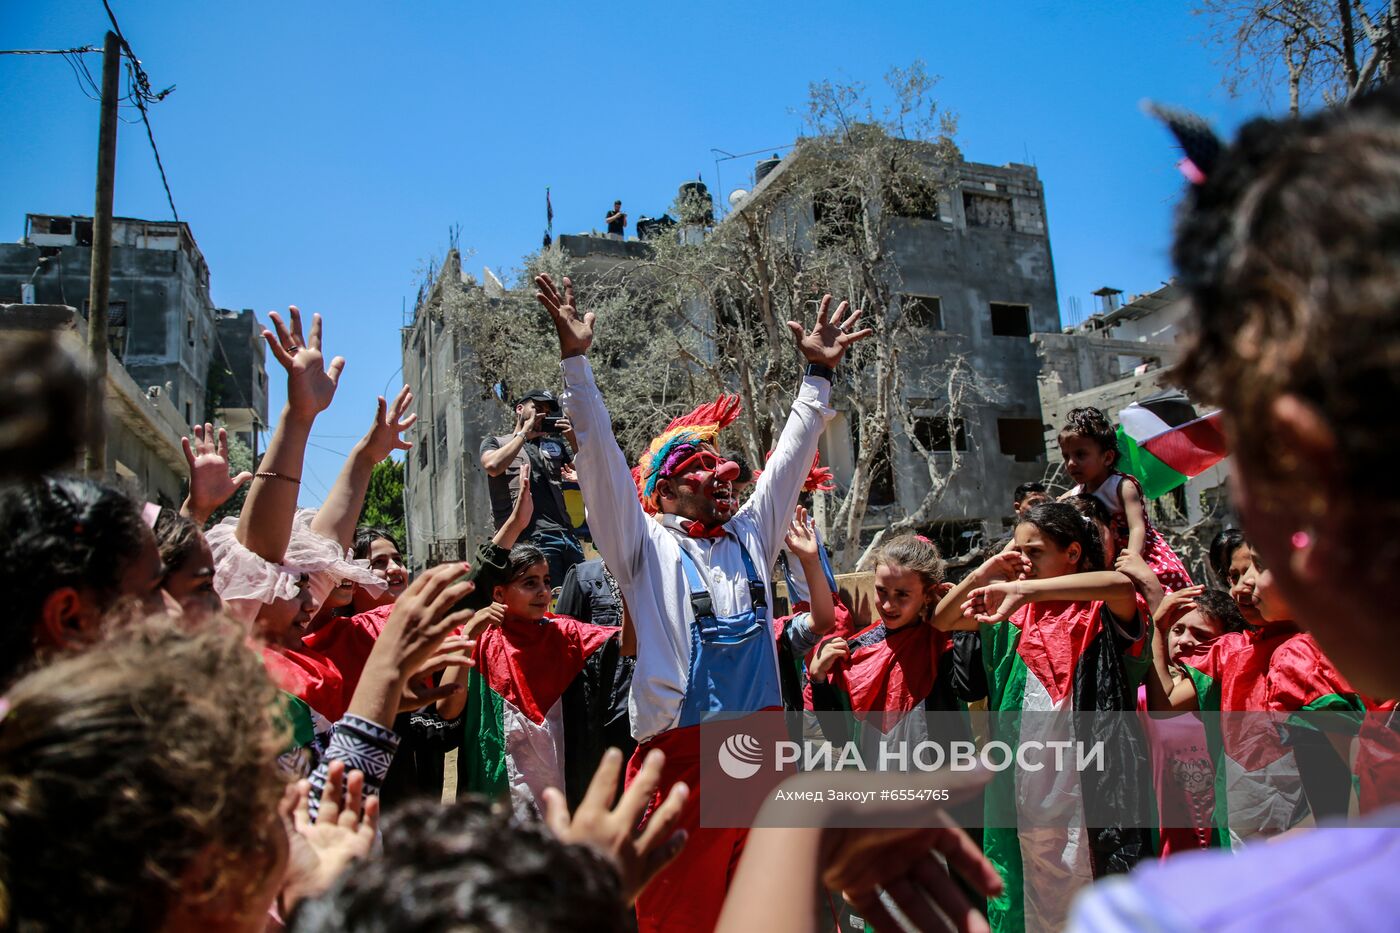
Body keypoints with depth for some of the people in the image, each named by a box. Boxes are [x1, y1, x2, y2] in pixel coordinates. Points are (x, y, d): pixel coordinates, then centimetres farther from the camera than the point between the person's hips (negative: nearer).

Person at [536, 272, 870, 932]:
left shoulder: (751, 537, 14)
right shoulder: (647, 549, 1)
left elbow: (791, 456, 17)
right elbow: (601, 459, -7)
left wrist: (819, 371, 18)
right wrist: (575, 358, -12)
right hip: (679, 755, -4)